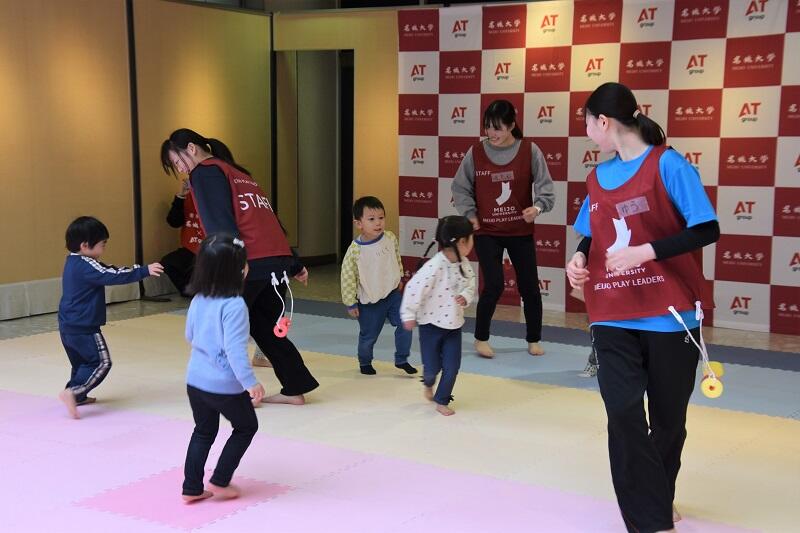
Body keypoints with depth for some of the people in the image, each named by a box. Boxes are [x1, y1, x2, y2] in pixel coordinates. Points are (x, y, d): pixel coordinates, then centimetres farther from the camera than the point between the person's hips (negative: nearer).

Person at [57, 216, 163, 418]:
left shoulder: (74, 262, 12)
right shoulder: (86, 267, -20)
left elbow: (108, 270, 17)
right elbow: (114, 276, -24)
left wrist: (139, 269, 12)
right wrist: (145, 271, -20)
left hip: (68, 326, 10)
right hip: (84, 328, -10)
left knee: (81, 362, 21)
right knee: (101, 362, -5)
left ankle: (78, 396, 27)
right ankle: (73, 392, -13)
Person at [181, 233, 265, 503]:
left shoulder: (198, 300, 2)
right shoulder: (234, 305, -22)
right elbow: (235, 349, -28)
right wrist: (250, 382, -26)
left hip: (195, 380, 7)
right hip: (225, 385, -7)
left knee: (203, 432, 21)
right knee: (246, 427, 17)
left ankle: (192, 488, 23)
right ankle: (220, 481, 18)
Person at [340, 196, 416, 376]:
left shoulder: (390, 238, -8)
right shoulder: (355, 250, -21)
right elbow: (348, 277, -13)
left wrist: (399, 278, 19)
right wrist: (350, 303, -9)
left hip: (392, 293, 3)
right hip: (369, 301, -3)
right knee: (368, 335, 9)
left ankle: (401, 359, 11)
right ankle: (365, 362, 36)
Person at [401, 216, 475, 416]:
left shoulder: (464, 264, -4)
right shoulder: (435, 266, -26)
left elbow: (470, 285, 9)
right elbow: (414, 288, -22)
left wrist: (466, 296, -13)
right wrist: (409, 315, -15)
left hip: (454, 324, 5)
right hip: (431, 324, -5)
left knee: (452, 366, 3)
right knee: (432, 367, 6)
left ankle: (442, 400, 23)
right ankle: (428, 384, 42)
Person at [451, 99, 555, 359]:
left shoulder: (530, 152, -9)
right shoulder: (476, 153, -6)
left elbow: (545, 189, -6)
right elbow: (460, 188, 6)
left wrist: (537, 207, -25)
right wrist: (470, 214, -5)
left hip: (521, 232, 1)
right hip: (487, 232, -1)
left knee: (529, 286, 6)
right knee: (494, 285, -11)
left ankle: (534, 340, 27)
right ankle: (481, 338, 11)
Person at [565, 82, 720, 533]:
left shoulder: (667, 164, -10)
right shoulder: (599, 177, 9)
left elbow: (707, 230, -14)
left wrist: (645, 251, -24)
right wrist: (580, 258, -2)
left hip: (670, 315, -4)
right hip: (614, 317, 4)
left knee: (668, 418, 11)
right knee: (623, 414, -9)